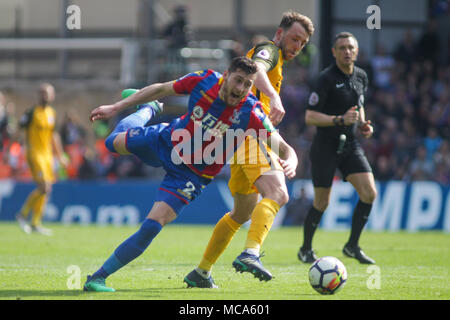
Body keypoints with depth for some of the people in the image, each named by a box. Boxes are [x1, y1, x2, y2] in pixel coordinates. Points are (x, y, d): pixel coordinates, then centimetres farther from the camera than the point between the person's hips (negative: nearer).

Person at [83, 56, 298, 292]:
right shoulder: (204, 81, -22)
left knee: (151, 227, -17)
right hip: (165, 140, 3)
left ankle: (99, 277, -4)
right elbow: (161, 89, -6)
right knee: (115, 142, 25)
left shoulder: (250, 114, -29)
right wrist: (117, 107, -4)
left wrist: (290, 162, -53)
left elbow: (284, 148, -28)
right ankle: (148, 110, 56)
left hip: (190, 174, -3)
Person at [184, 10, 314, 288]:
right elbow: (256, 70, -23)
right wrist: (275, 99, -42)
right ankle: (251, 253, -45)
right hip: (251, 132, -10)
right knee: (277, 194, -27)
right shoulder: (269, 51, 0)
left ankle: (201, 273, 21)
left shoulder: (276, 63, 30)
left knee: (243, 213, 18)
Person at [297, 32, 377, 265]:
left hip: (350, 145, 6)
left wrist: (363, 124, 6)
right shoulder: (327, 78, -15)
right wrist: (340, 120, -28)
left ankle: (352, 246, 7)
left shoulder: (361, 76, 6)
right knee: (321, 203, 0)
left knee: (369, 194, -8)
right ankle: (306, 249, 20)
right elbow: (309, 117, -17)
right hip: (325, 147, -6)